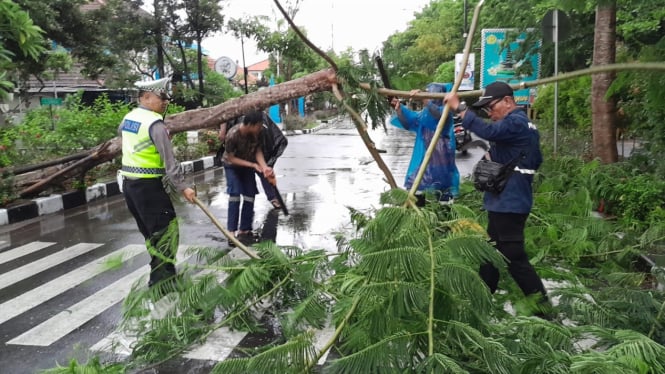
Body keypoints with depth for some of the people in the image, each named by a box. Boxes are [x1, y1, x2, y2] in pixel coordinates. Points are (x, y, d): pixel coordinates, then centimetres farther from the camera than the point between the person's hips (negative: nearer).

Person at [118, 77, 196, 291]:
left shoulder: (129, 117, 12)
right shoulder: (155, 123, -17)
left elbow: (121, 131, 36)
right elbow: (168, 159, -22)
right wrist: (182, 187, -21)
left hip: (129, 183, 10)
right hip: (148, 185, -10)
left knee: (150, 230, 17)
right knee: (167, 228, -6)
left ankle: (161, 271, 27)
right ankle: (161, 280, -6)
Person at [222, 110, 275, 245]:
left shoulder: (256, 133, -23)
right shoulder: (232, 136, -36)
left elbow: (258, 151, -16)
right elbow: (231, 158, -26)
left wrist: (264, 167, -33)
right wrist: (253, 165, -30)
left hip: (248, 165, 5)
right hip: (232, 166, -5)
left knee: (250, 196, 2)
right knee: (235, 194, -16)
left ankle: (244, 230, 12)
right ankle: (232, 232, -13)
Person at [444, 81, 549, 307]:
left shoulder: (516, 123, -16)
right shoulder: (523, 123, 17)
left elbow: (488, 131, -35)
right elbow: (536, 160, 23)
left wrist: (459, 108, -29)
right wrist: (496, 159, 13)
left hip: (509, 202, -11)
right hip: (507, 200, 11)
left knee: (513, 255, -5)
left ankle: (540, 302, 4)